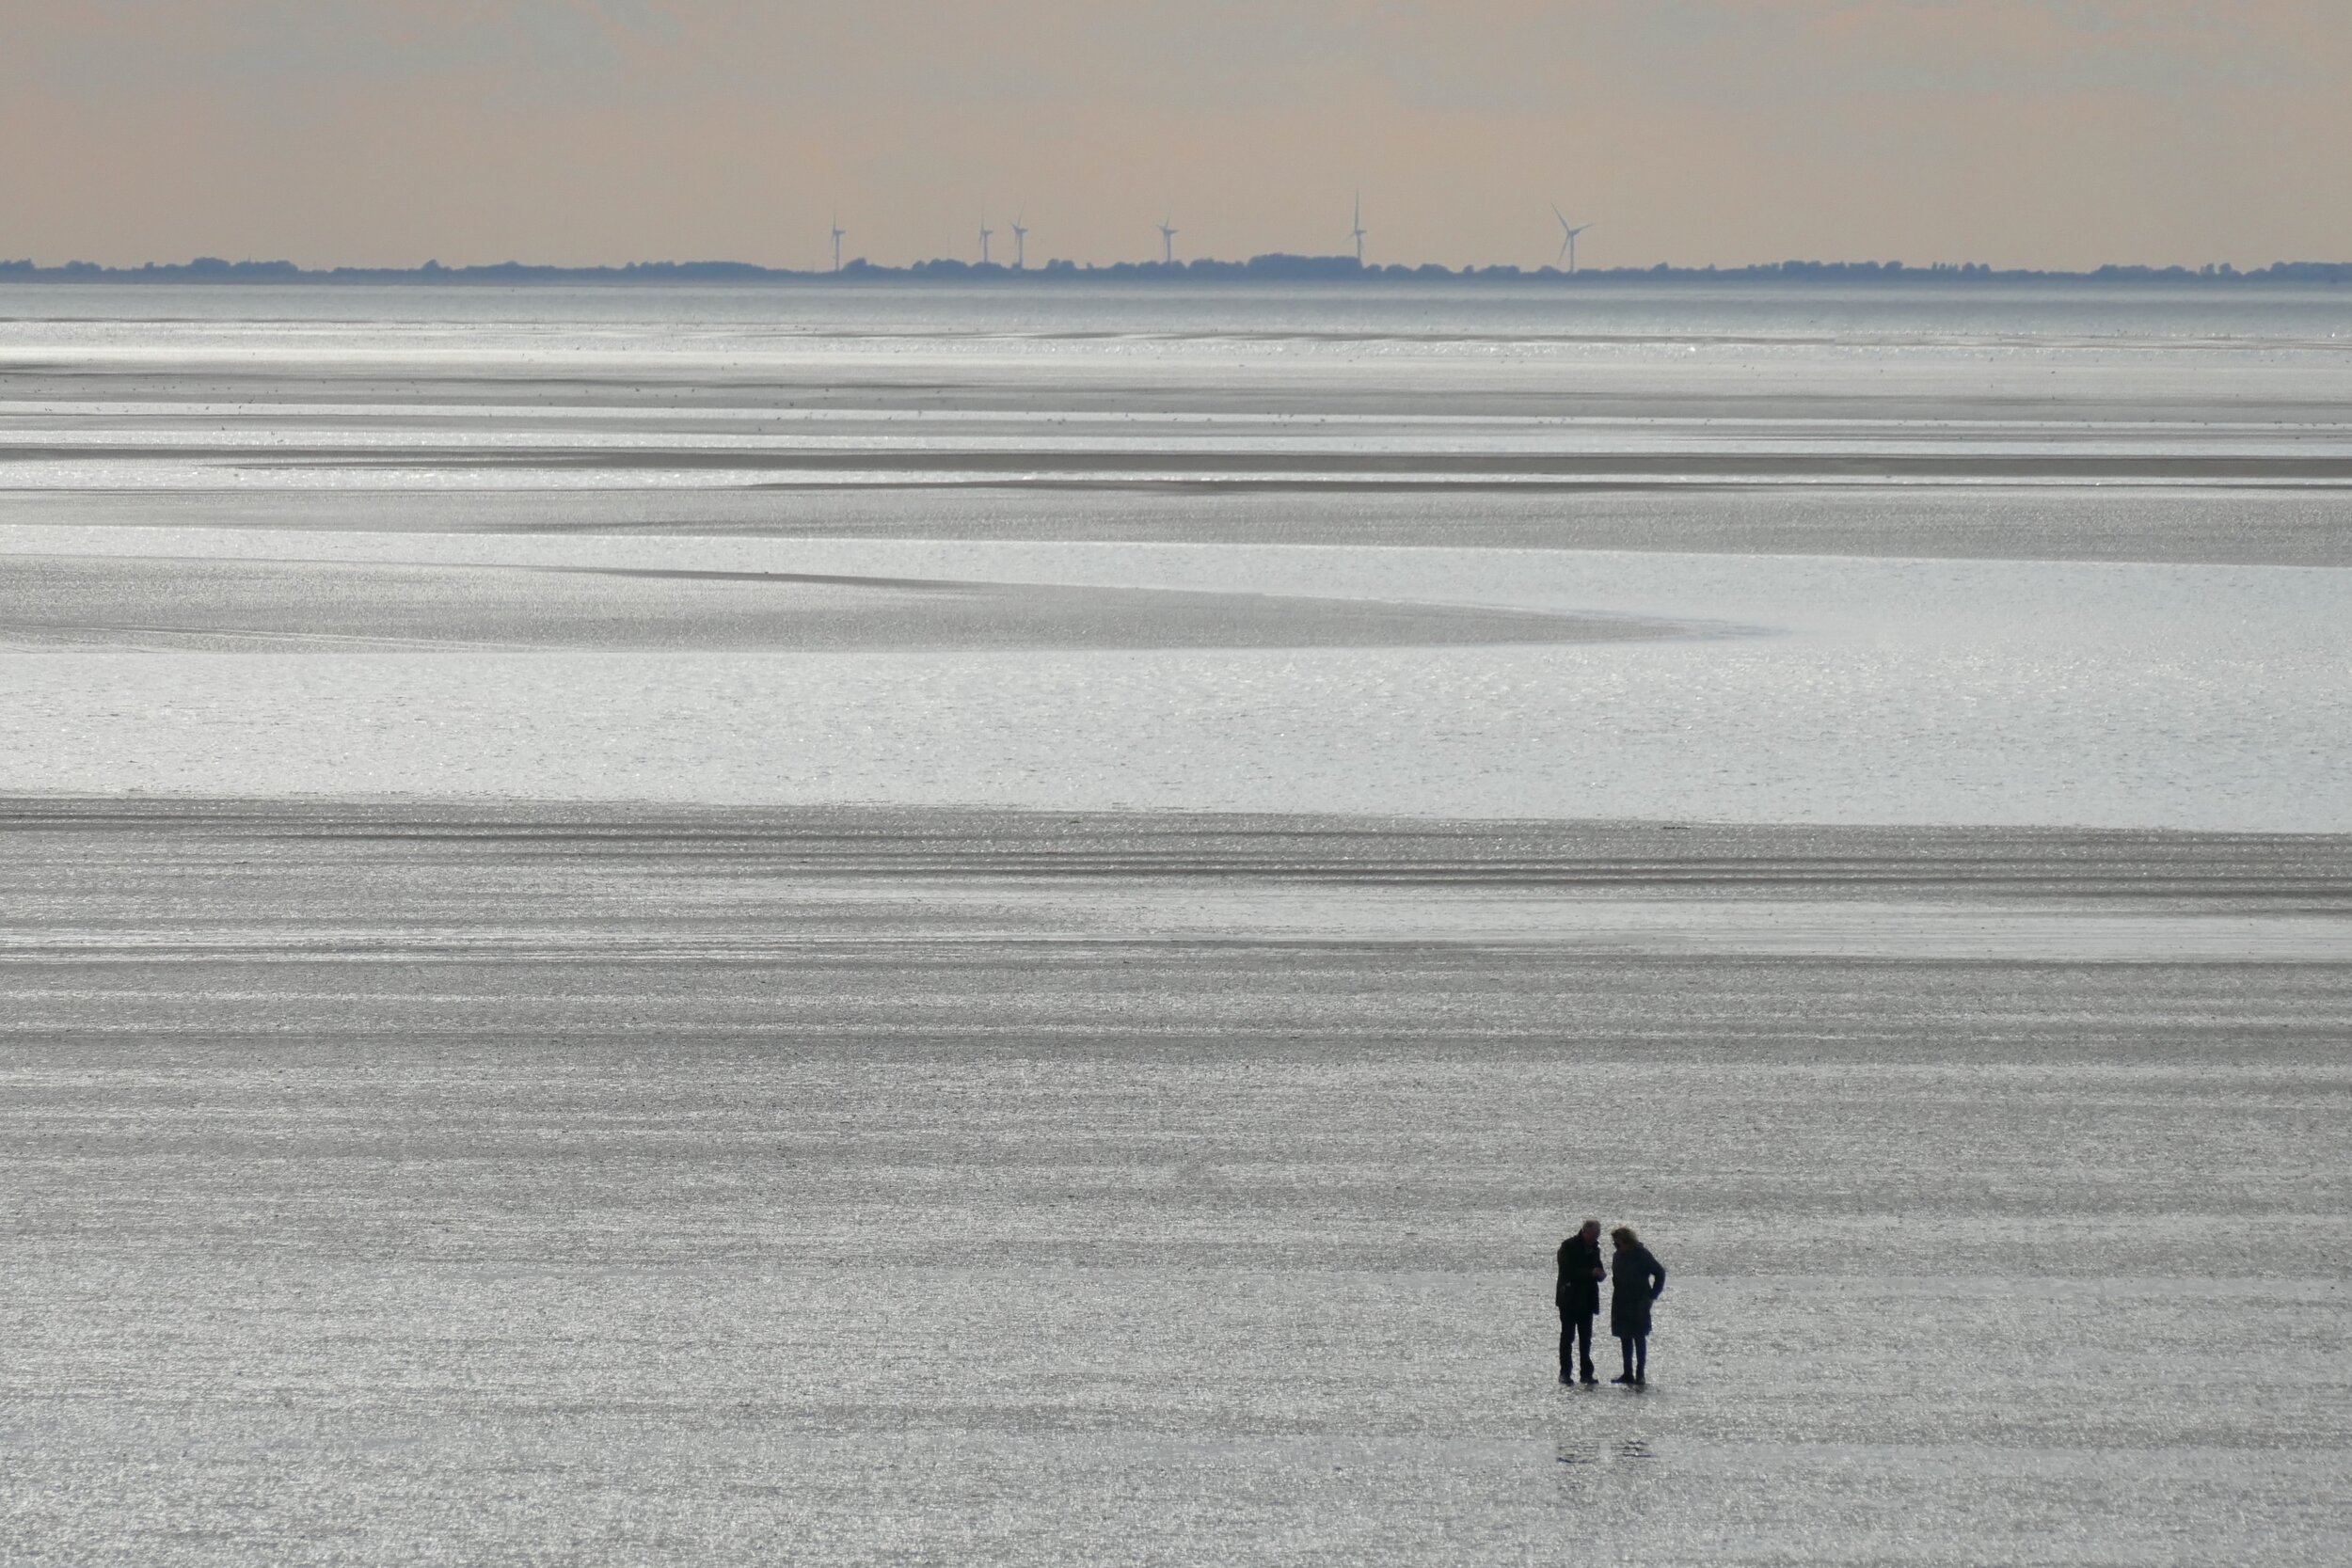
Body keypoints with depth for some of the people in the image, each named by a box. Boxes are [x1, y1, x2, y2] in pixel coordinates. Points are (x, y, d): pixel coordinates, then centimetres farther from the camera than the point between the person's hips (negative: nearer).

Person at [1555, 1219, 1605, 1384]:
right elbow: (1568, 1271, -17)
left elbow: (1596, 1270, 17)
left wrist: (1600, 1274, -8)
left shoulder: (1594, 1248, 11)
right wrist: (1591, 1273, -25)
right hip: (1570, 1299, -6)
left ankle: (1587, 1373, 7)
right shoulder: (1569, 1247, -9)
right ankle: (1565, 1372, -1)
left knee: (1586, 1339, 5)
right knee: (1567, 1337, -4)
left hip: (1586, 1301, 6)